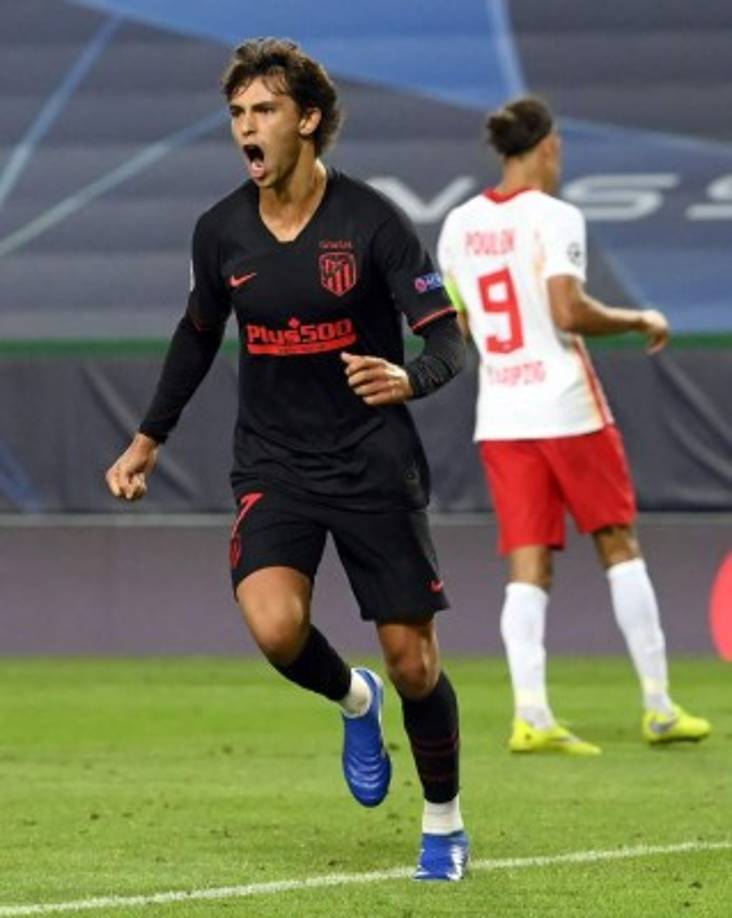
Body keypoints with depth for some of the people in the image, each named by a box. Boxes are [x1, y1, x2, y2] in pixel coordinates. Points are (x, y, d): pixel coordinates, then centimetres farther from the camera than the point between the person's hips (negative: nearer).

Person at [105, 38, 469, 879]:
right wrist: (148, 440, 19)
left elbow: (447, 340, -12)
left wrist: (407, 379, -34)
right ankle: (352, 701, 11)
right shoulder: (221, 232, 0)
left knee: (412, 662, 0)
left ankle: (443, 823, 24)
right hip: (272, 464, 2)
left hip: (374, 463, -2)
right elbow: (198, 334, 19)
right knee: (275, 627, -24)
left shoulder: (371, 222, -12)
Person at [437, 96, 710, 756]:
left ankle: (531, 716, -11)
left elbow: (456, 326, 13)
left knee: (528, 565, 2)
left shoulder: (459, 225, 8)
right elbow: (569, 312, -20)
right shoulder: (553, 217, -11)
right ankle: (659, 708, 9)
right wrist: (639, 320, -6)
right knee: (619, 543, 8)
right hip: (566, 406, -5)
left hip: (499, 416, 5)